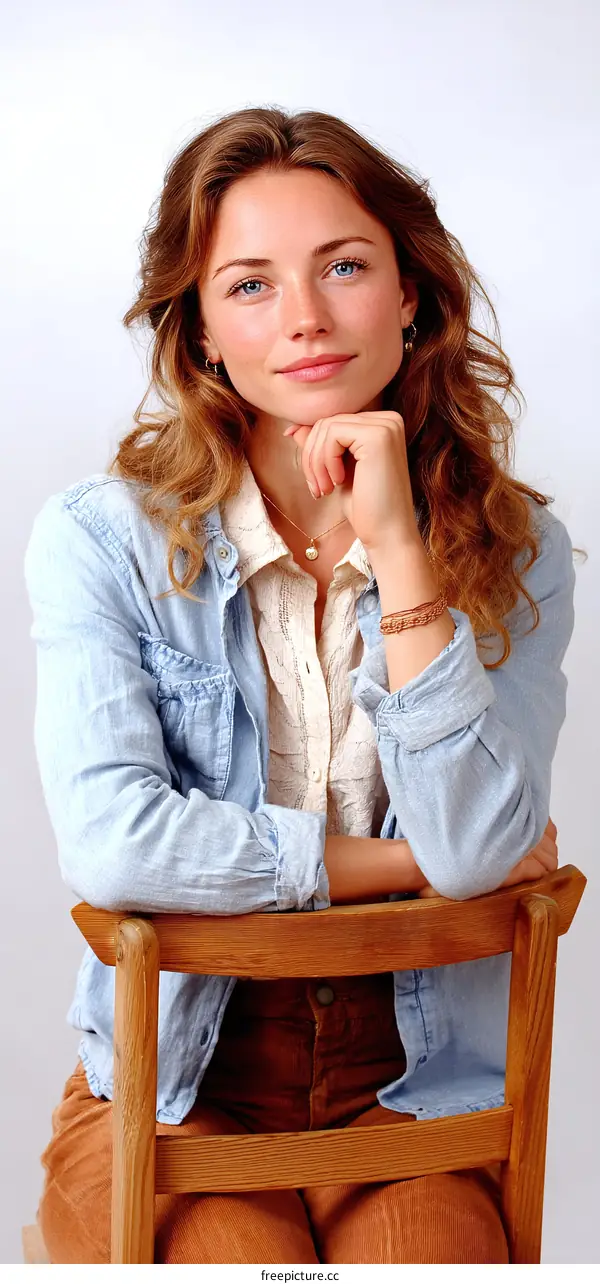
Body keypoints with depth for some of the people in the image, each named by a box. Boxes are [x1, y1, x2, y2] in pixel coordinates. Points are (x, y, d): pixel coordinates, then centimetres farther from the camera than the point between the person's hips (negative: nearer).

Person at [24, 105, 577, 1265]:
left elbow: (478, 848, -13)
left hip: (410, 1093, 2)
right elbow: (110, 843, -19)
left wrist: (397, 548, -18)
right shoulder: (100, 540, -8)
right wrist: (403, 863, -11)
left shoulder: (515, 553, -1)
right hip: (175, 1091, -1)